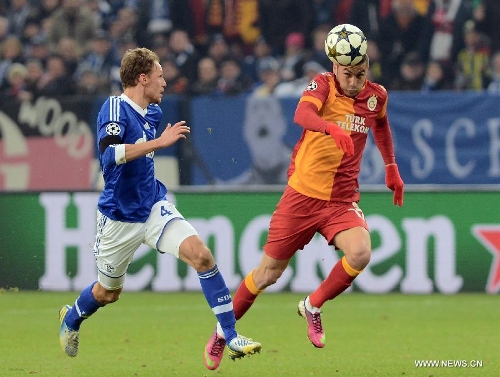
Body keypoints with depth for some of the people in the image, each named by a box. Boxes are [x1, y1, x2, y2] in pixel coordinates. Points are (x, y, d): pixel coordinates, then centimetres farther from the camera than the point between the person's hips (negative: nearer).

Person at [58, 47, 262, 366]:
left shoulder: (153, 112, 6)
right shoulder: (115, 108, -18)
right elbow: (110, 154, -36)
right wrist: (159, 142, -35)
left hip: (154, 207, 5)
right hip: (120, 217, -5)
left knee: (201, 255, -18)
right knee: (108, 293, 14)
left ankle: (231, 336, -15)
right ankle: (71, 318, 48)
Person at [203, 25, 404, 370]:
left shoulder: (377, 96, 3)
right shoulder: (323, 85, -10)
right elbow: (302, 114, -33)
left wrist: (391, 167, 26)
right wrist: (332, 128, -52)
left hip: (343, 199, 3)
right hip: (303, 194, -3)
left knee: (360, 254, -26)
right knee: (269, 273, 5)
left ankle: (313, 306, 0)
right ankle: (223, 330, 28)